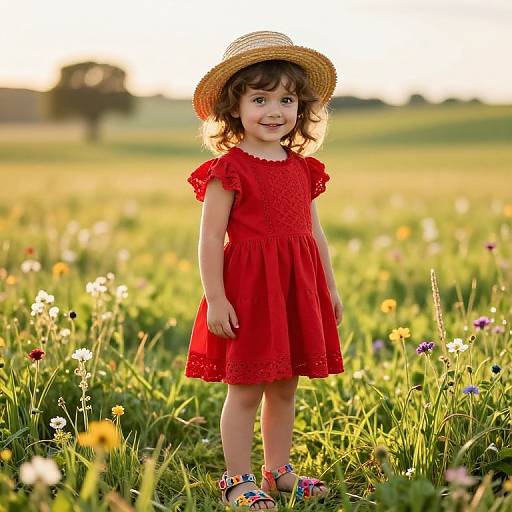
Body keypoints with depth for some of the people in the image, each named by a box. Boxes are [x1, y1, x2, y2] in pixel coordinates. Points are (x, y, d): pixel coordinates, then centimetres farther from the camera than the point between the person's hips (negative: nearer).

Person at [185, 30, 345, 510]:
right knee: (245, 388, 0)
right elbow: (210, 238, -11)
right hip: (248, 289, -6)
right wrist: (215, 299, -16)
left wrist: (330, 289, 16)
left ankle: (278, 471, 27)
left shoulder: (302, 169, 10)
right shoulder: (229, 169, -9)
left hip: (297, 289, 6)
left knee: (285, 386, 14)